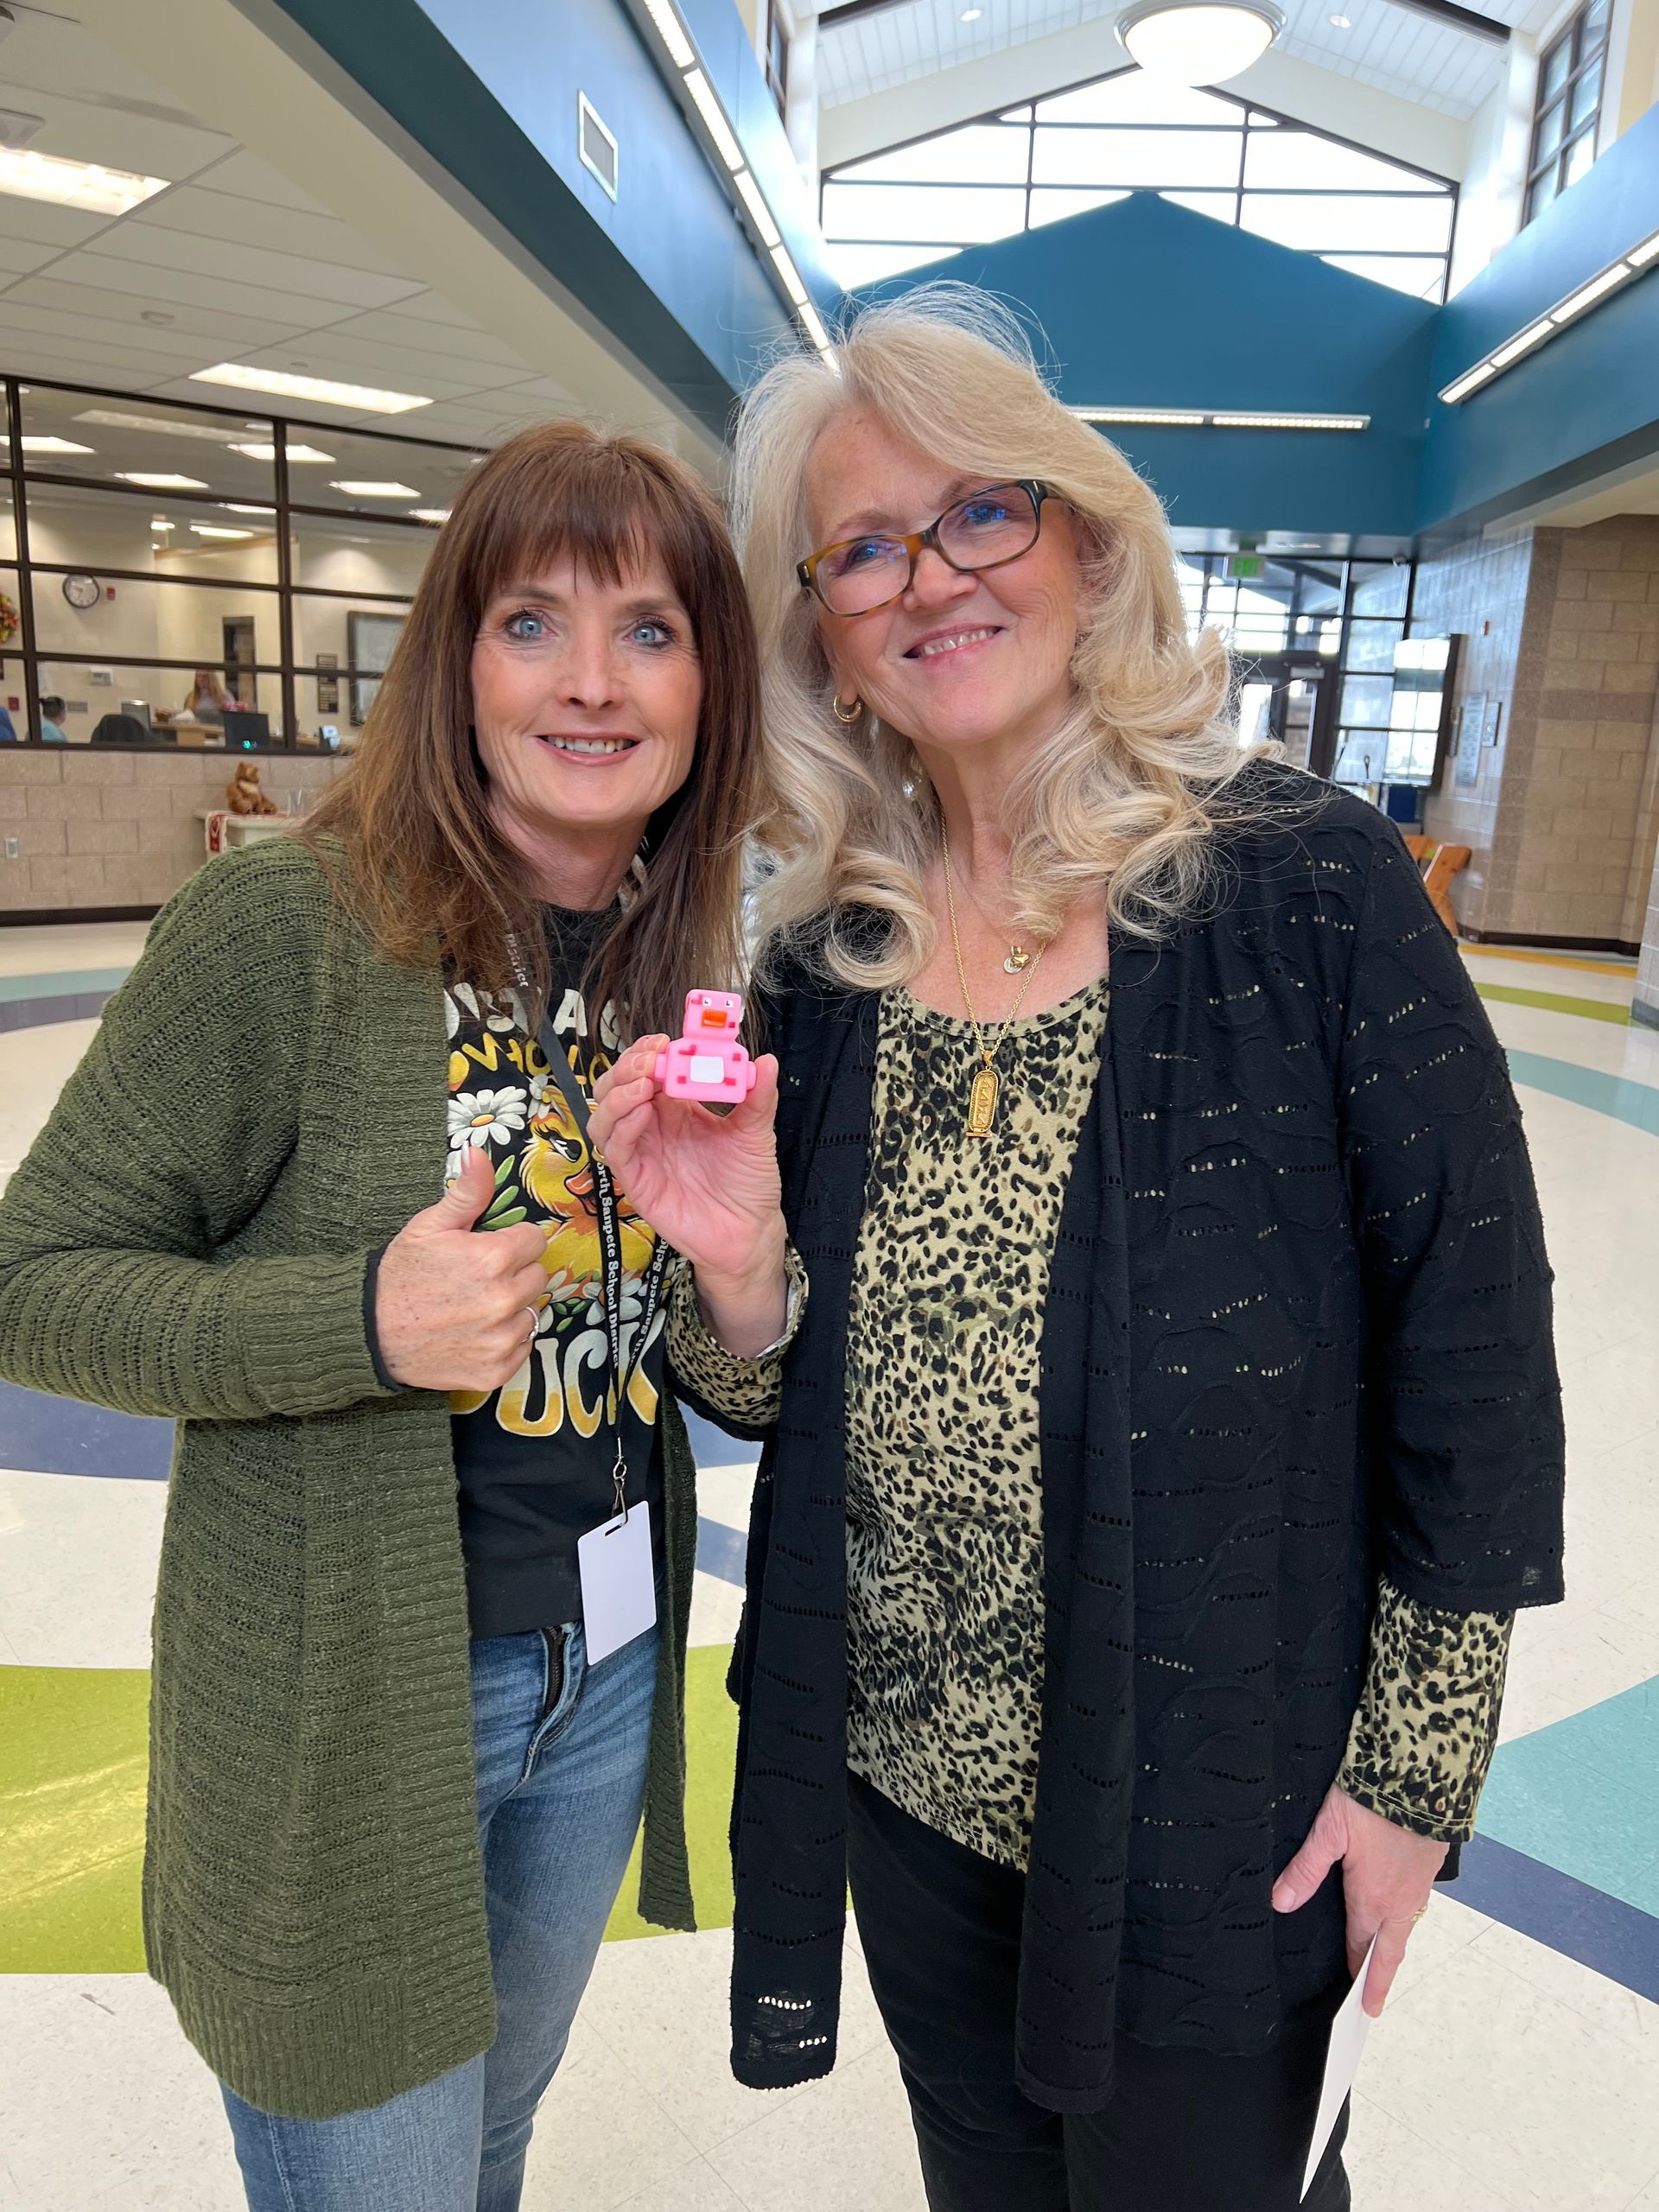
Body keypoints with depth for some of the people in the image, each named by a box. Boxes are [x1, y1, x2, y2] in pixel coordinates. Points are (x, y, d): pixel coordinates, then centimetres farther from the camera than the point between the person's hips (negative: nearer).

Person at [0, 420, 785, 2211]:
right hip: (340, 1707, -5)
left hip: (608, 1667, 6)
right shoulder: (283, 926, -19)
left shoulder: (691, 967, -1)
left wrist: (734, 1261, -17)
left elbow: (723, 1382, 5)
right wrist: (364, 1321, -27)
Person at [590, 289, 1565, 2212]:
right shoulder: (827, 952, -3)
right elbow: (784, 1405, 1)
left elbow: (1473, 1331, -10)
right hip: (904, 1770, 4)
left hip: (1210, 1807, -3)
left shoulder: (1302, 879, -15)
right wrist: (731, 1262, -20)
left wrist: (1418, 1762, -6)